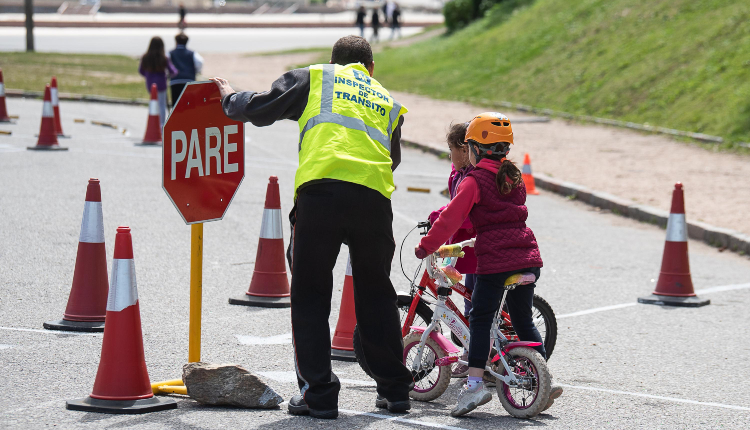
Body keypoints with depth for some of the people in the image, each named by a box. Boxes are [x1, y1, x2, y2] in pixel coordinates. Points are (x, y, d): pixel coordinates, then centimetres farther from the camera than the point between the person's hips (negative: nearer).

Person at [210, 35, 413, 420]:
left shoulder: (314, 77, 19)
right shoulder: (388, 100, 28)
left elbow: (260, 108, 15)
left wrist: (230, 98, 35)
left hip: (321, 190, -3)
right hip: (375, 199, 3)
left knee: (310, 296, 6)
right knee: (376, 294, 18)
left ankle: (318, 393, 2)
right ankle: (394, 389, 21)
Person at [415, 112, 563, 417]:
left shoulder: (474, 181, -5)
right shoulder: (514, 178, 17)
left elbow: (452, 218, -10)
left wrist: (426, 246, 0)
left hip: (494, 260, -6)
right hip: (527, 258, 7)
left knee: (480, 320, -1)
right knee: (523, 321, 16)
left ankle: (475, 383, -11)